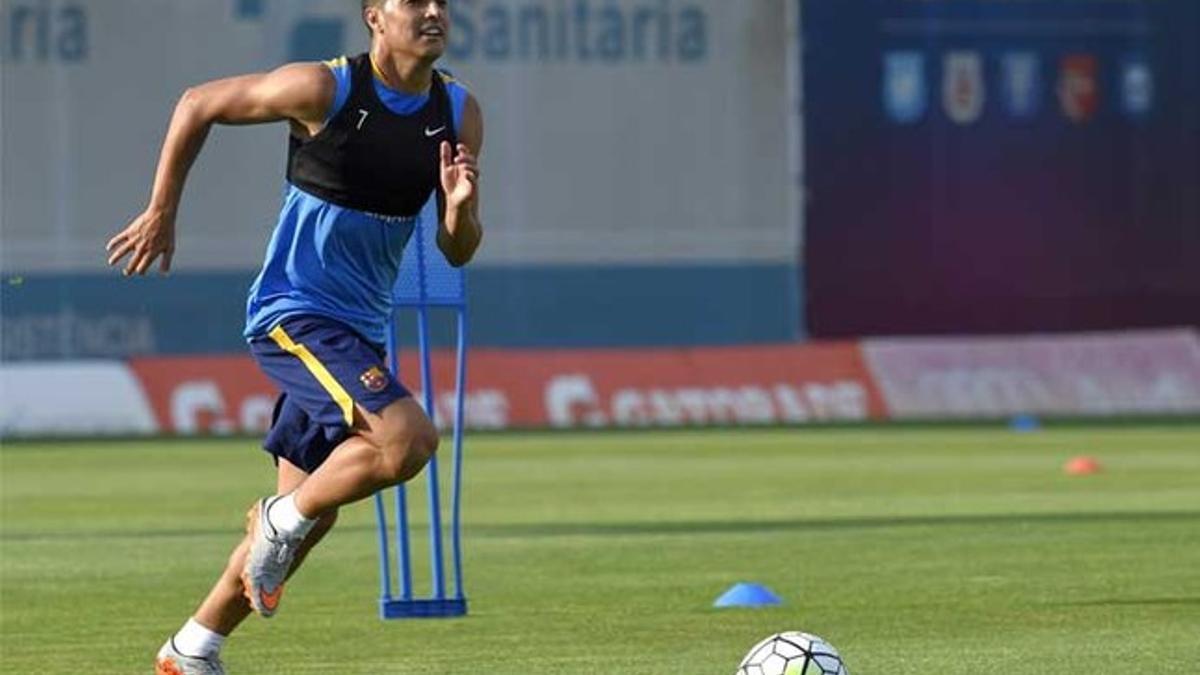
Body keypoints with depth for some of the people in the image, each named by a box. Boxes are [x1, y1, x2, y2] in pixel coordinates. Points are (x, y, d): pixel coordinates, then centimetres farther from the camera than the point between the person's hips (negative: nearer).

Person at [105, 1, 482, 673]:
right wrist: (161, 213, 2)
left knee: (310, 515, 11)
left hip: (360, 330, 7)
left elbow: (458, 252, 5)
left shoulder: (460, 113, 1)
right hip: (293, 314, -7)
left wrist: (460, 208, -18)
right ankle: (283, 519, -3)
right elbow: (198, 105, -1)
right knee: (408, 437, -27)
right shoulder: (323, 89, -15)